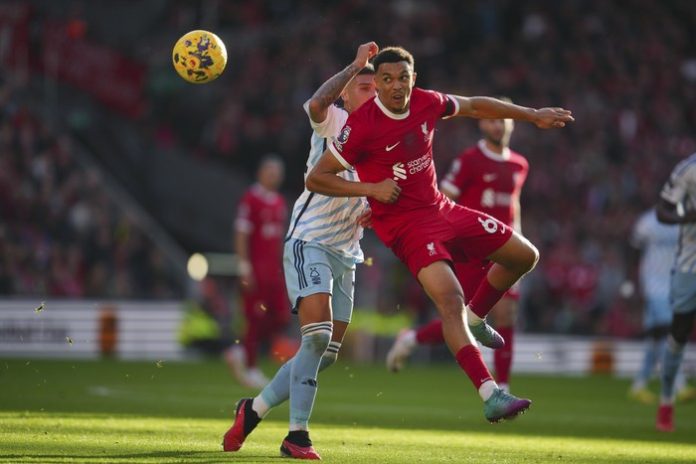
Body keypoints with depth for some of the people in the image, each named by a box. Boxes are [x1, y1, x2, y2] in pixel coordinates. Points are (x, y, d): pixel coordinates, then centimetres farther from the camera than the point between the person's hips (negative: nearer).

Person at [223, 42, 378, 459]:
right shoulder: (334, 121, -5)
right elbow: (316, 104, -31)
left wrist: (373, 213, 5)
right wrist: (356, 65, -30)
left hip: (346, 254, 8)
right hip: (310, 241, -8)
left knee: (327, 354, 6)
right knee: (317, 337, -22)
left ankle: (254, 409, 21)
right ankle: (297, 435, -18)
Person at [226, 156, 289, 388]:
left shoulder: (280, 203, 15)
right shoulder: (250, 199, -9)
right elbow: (241, 236, -13)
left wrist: (281, 268, 17)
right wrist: (244, 268, -17)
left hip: (274, 270, 8)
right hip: (256, 269, -8)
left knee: (281, 319, 4)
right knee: (256, 318, -4)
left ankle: (241, 351, 17)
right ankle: (250, 369, 6)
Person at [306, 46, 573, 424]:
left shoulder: (426, 103, -2)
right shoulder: (362, 125, -19)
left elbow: (474, 107, 18)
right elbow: (316, 179, -14)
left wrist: (533, 115, 24)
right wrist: (371, 188, -24)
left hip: (441, 209, 8)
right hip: (405, 226, -8)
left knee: (524, 256, 12)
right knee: (450, 299, -27)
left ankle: (474, 319, 33)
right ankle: (490, 396, -35)